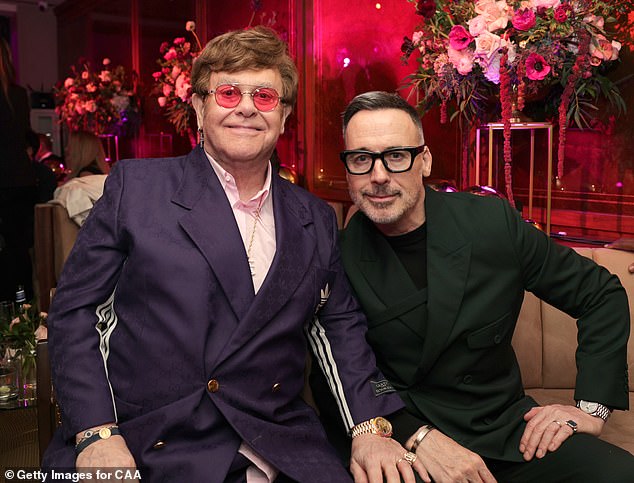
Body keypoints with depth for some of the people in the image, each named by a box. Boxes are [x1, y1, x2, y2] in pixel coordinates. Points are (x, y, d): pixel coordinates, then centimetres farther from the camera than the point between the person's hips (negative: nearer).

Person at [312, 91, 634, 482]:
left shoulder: (494, 222, -5)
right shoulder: (338, 260, -9)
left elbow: (601, 294, 6)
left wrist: (592, 406, 0)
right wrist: (416, 436, -18)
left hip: (510, 431, 3)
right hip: (400, 441, -2)